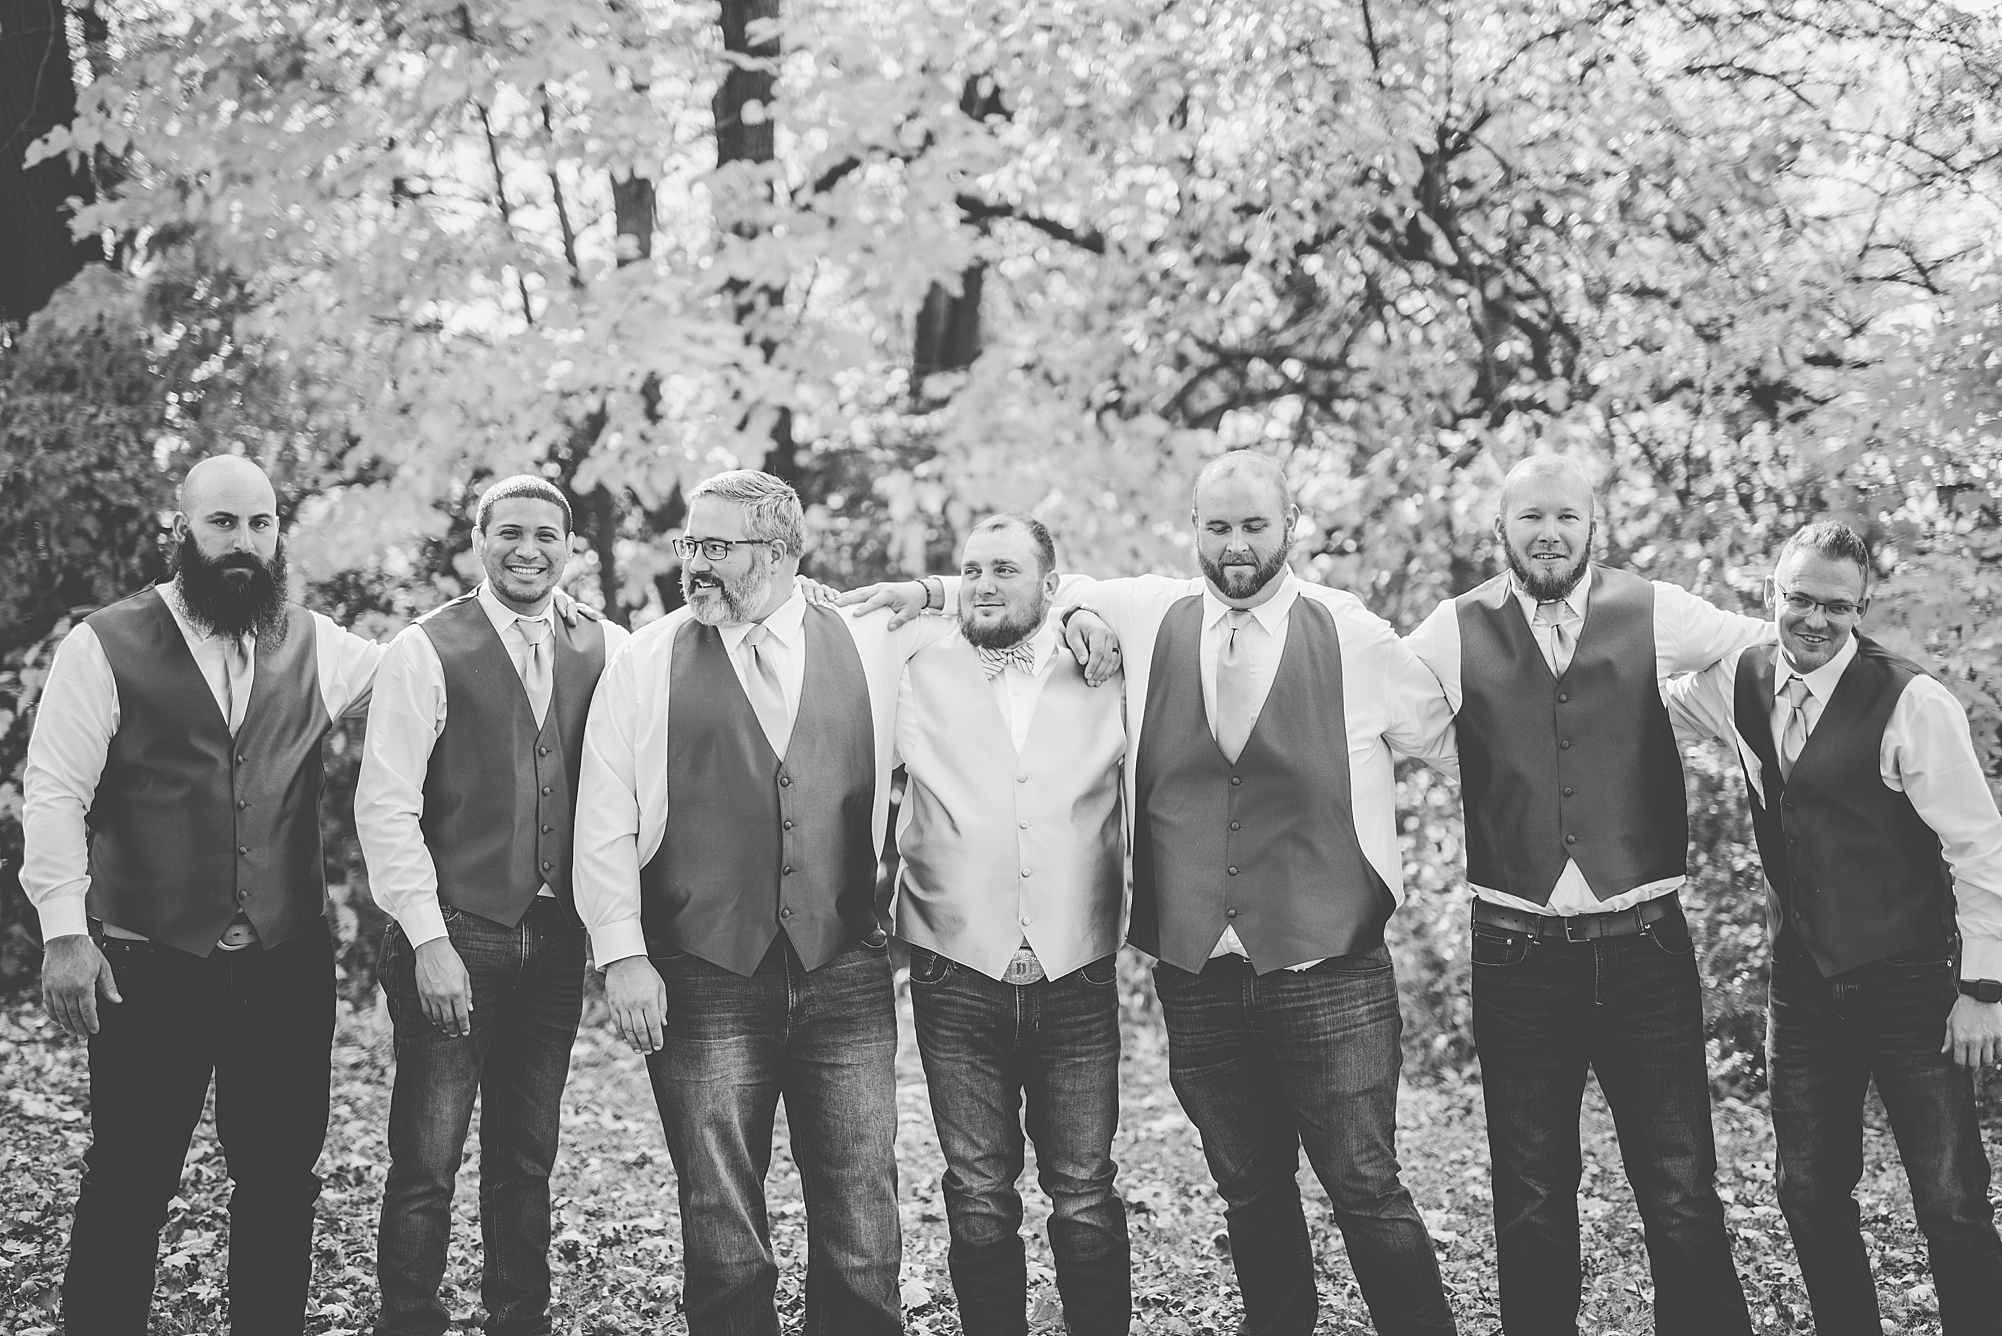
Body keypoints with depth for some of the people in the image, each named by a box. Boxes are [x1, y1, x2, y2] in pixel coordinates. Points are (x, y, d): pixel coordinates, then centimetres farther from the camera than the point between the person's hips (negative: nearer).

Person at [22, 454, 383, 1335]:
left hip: (288, 965, 4)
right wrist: (64, 931, -13)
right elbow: (54, 793, -6)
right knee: (128, 1181, 3)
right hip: (149, 967, -4)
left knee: (282, 1179, 10)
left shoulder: (313, 646, 8)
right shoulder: (106, 646, -3)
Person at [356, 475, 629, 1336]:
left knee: (527, 1157, 13)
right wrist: (429, 940, -13)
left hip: (555, 937, 4)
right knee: (427, 1160, -1)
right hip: (453, 936, -4)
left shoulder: (605, 649, 6)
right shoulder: (426, 652, -5)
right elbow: (385, 806, -8)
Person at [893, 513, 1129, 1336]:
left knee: (1084, 1201, 2)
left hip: (1076, 981, 0)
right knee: (978, 1203, 5)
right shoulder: (922, 675, 5)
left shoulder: (1104, 674, 7)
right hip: (958, 975, 0)